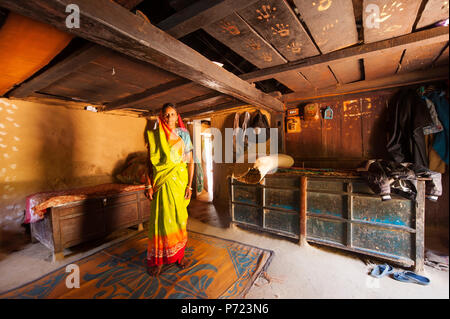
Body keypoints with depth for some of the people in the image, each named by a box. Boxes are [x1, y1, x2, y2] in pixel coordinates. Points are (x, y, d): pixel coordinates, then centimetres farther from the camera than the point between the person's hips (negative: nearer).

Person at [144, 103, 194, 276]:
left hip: (180, 181, 1)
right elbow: (149, 162, 3)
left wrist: (189, 185, -6)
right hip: (161, 182, 0)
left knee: (178, 217, 9)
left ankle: (178, 254, 28)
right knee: (160, 218, 3)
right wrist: (148, 185, -5)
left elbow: (191, 162, 0)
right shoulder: (154, 136, 4)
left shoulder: (183, 135, 4)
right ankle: (157, 259, 20)